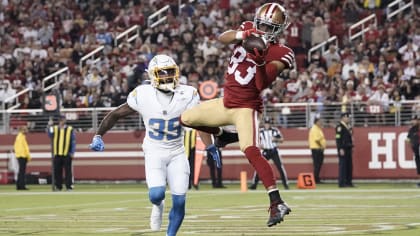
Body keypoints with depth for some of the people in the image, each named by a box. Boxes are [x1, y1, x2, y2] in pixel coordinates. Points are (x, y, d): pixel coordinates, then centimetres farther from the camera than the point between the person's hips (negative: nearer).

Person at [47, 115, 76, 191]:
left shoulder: (70, 129, 5)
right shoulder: (54, 128, 12)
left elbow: (73, 141, 3)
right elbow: (50, 135, -5)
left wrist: (72, 153, -3)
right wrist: (49, 126, -19)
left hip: (66, 154, -3)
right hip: (57, 154, 3)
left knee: (68, 171, -4)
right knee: (57, 171, 4)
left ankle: (69, 186, -1)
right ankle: (58, 186, 10)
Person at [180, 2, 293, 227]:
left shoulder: (279, 53, -12)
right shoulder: (248, 29, 2)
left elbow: (262, 84, -22)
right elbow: (222, 37, -18)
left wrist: (260, 62, -38)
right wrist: (242, 34, -37)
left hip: (246, 106, -7)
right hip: (226, 102, 7)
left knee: (251, 151, -26)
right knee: (185, 119, 15)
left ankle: (277, 203, -32)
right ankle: (221, 135, 40)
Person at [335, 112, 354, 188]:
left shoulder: (348, 127, 17)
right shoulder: (339, 127, -10)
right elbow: (338, 138, -16)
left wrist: (351, 147, 18)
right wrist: (341, 149, -21)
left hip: (349, 149, 9)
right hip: (343, 149, -9)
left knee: (349, 165, 10)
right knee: (343, 165, -8)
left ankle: (348, 182, 15)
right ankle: (342, 182, -8)